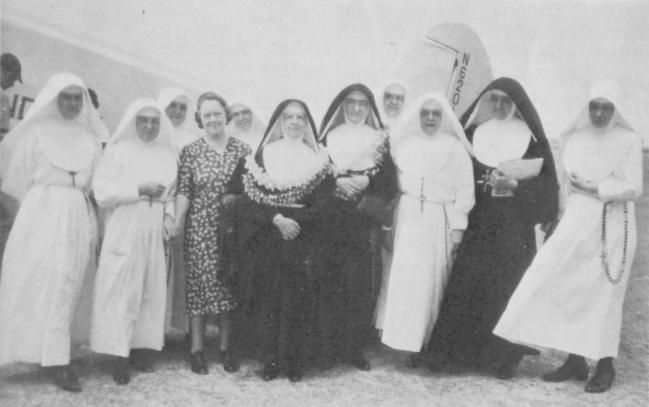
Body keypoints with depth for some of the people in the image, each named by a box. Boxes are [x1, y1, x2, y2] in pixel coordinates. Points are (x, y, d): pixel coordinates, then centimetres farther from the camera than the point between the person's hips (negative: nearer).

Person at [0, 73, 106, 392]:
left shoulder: (90, 138, 13)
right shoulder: (37, 132, 5)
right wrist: (36, 208, 6)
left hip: (79, 218, 3)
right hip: (43, 214, -3)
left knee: (67, 285, 2)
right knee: (47, 281, -6)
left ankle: (57, 356, 9)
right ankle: (55, 358, -2)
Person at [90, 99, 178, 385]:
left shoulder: (167, 153, 12)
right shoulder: (118, 150, 0)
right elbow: (102, 191, -7)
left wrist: (169, 215, 1)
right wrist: (140, 189, -12)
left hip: (156, 229, 4)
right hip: (125, 226, -4)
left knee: (152, 287, 4)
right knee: (122, 288, -4)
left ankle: (141, 347, 14)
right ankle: (119, 354, 1)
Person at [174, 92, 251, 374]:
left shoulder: (242, 150, 5)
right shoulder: (190, 152, 2)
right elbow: (183, 192, -2)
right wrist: (176, 224, -10)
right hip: (200, 229, -1)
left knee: (230, 285, 6)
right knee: (200, 284, 1)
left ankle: (226, 348, 18)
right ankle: (196, 349, 13)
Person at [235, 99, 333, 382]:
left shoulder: (318, 160, 6)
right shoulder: (262, 156, 7)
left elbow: (321, 206, -2)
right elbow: (252, 199, -2)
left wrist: (294, 221, -17)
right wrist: (276, 219, -18)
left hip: (304, 242, 0)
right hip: (267, 240, 0)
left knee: (300, 300, -1)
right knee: (269, 298, 0)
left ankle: (296, 362, 10)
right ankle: (271, 360, 12)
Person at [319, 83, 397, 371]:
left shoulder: (379, 141, 10)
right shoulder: (328, 138, 11)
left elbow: (389, 185, 4)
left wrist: (364, 182, -12)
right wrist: (337, 183, -12)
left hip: (365, 224, 0)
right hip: (332, 223, 0)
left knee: (361, 286, -2)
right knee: (332, 284, -4)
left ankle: (354, 348, 8)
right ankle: (330, 347, 8)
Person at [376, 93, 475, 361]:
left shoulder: (454, 147, 5)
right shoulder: (404, 144, 11)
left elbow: (465, 188, 1)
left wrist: (458, 226, -5)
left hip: (438, 220, -2)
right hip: (407, 218, 2)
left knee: (430, 279, -1)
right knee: (402, 275, -3)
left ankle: (425, 339, 9)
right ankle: (399, 335, 5)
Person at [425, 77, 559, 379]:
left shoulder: (529, 137, 4)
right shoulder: (473, 133, 10)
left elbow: (545, 179, 1)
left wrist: (515, 185, -13)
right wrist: (485, 182, -5)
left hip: (514, 227, -1)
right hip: (478, 224, 2)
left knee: (507, 287, -4)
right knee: (468, 283, -5)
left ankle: (503, 355, 7)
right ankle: (460, 351, 3)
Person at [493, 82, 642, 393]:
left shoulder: (629, 141, -2)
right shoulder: (573, 139, 9)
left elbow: (633, 188, -7)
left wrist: (592, 188, -11)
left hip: (612, 227, -4)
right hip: (577, 221, 4)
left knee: (605, 293, 1)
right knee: (569, 288, 0)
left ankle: (605, 365, 14)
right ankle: (575, 360, 11)